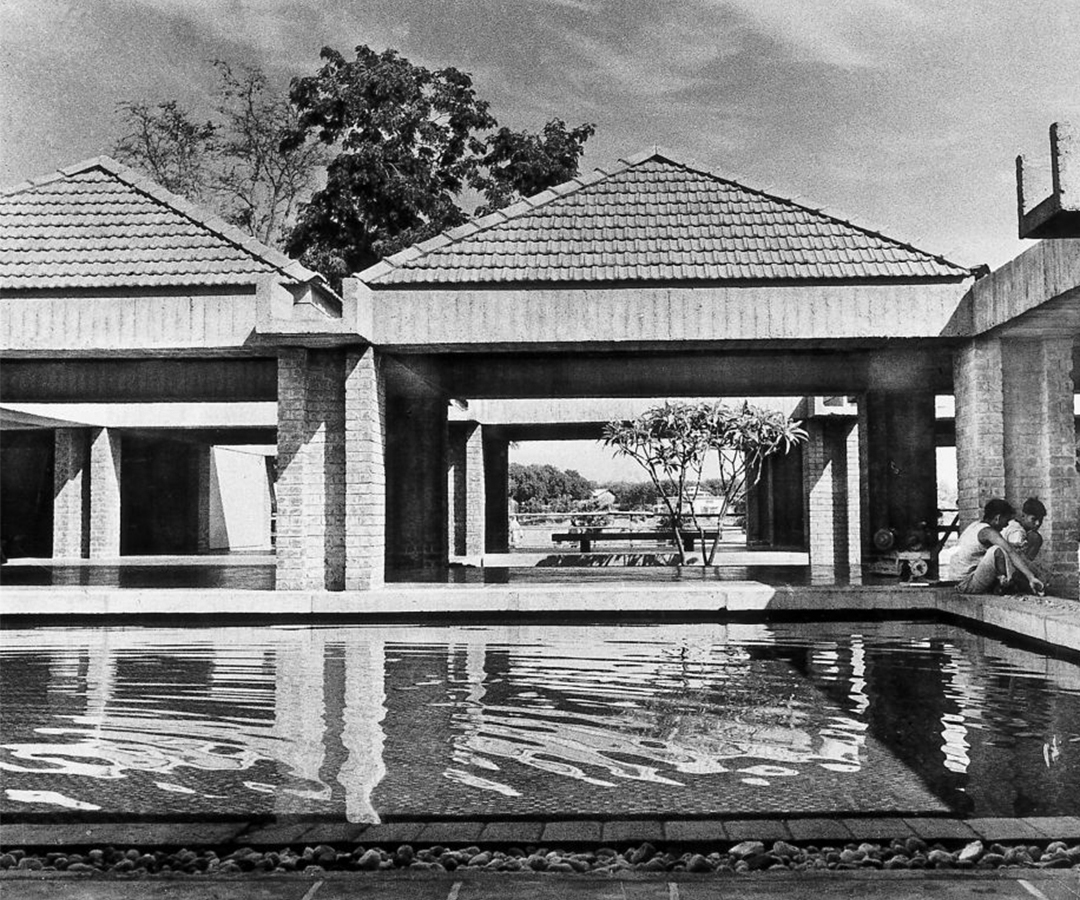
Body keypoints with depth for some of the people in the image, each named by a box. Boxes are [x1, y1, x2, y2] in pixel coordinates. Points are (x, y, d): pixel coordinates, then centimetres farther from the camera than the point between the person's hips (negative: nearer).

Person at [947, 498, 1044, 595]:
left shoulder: (975, 525, 12)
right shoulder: (988, 532, -17)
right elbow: (1011, 552, -27)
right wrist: (1031, 577, -32)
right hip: (967, 584, -10)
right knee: (997, 550, -26)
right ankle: (1008, 583, -9)